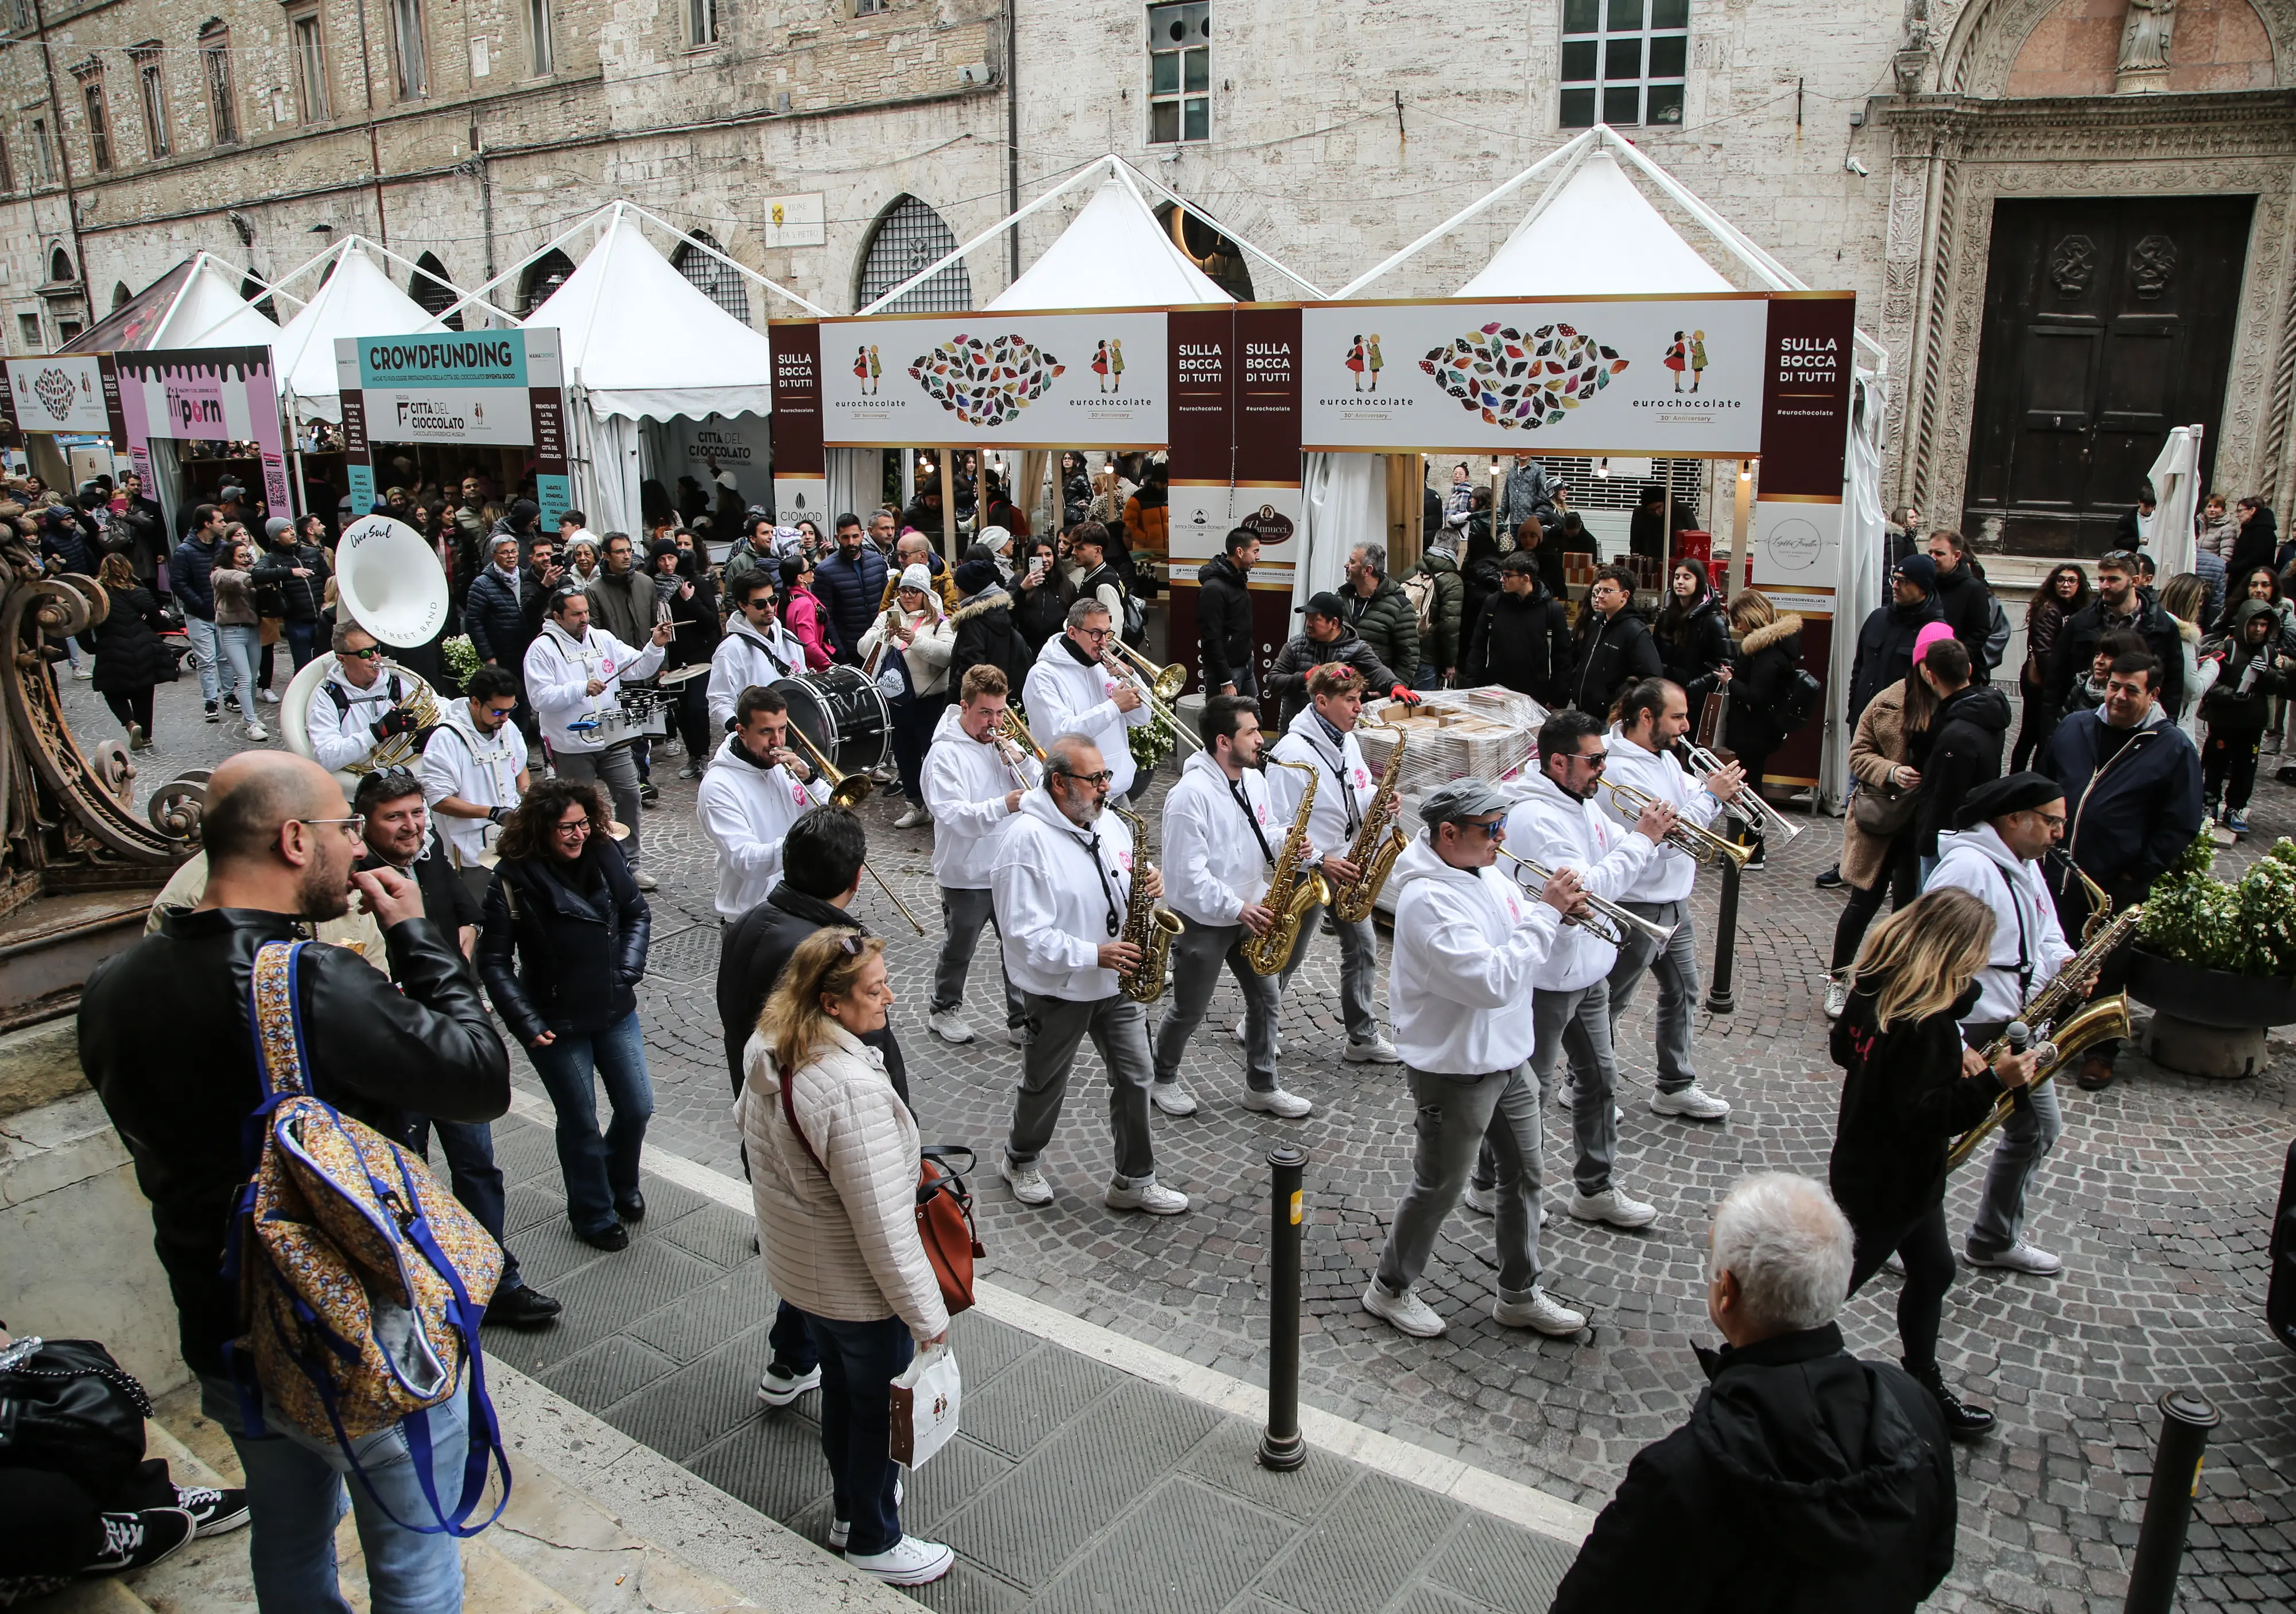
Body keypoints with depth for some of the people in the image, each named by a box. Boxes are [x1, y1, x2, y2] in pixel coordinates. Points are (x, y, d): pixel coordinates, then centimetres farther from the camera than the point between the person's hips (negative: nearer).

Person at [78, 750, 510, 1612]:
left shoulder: (113, 988, -7)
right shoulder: (317, 986, -31)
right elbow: (485, 1078, -22)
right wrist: (417, 937, -12)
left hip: (222, 1343, 7)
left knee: (289, 1541, 30)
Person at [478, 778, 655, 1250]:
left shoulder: (604, 857, -5)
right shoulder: (514, 879, -16)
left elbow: (638, 913, 10)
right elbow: (494, 962, -12)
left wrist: (627, 970, -2)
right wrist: (527, 1024, -17)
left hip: (616, 1011, 4)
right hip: (557, 1022, -4)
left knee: (637, 1107, 11)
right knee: (580, 1121, 8)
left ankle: (621, 1183, 41)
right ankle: (592, 1215, 31)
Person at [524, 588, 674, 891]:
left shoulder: (603, 639, 7)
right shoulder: (542, 649, -8)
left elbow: (638, 668, 4)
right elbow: (541, 698, -16)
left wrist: (655, 646, -13)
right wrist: (581, 688, -23)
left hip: (613, 741, 4)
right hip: (572, 748, -4)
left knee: (629, 796, 4)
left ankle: (632, 863, 17)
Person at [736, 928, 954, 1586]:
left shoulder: (767, 1049, -9)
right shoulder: (851, 1088, -37)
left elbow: (746, 1121, 12)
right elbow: (883, 1222, -31)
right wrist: (926, 1314, -20)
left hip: (799, 1265, 8)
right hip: (859, 1286, -8)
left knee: (840, 1387, 29)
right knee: (882, 1408, 15)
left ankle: (850, 1503, 52)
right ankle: (873, 1541, 37)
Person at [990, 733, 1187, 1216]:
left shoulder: (1109, 823, 3)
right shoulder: (1026, 838, -21)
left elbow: (1126, 886, 17)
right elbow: (1024, 932, -24)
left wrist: (1146, 884, -8)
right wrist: (1093, 956, -27)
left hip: (1116, 982, 6)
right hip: (1059, 990, -6)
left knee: (1136, 1079, 7)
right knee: (1046, 1085, 13)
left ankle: (1134, 1182, 21)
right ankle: (1020, 1161, 39)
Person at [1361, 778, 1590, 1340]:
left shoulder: (1485, 873, 2)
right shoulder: (1428, 900, -28)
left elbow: (1518, 933, 15)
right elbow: (1494, 982, -34)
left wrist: (1558, 912, -7)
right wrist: (1545, 914, -27)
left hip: (1509, 1058, 9)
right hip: (1455, 1071, -9)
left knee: (1525, 1176, 19)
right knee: (1437, 1189, 9)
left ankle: (1520, 1296, 37)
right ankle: (1390, 1290, 30)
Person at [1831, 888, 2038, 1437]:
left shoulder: (1875, 985, -5)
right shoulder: (1928, 1025, -31)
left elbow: (1844, 1048, 9)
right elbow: (1927, 1113, -30)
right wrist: (1991, 1082, -30)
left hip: (1866, 1161, 9)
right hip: (1888, 1184, -9)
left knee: (1932, 1271, 23)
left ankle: (1926, 1388, 39)